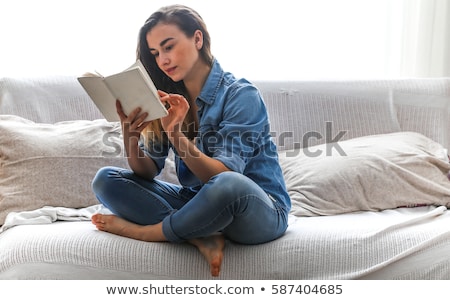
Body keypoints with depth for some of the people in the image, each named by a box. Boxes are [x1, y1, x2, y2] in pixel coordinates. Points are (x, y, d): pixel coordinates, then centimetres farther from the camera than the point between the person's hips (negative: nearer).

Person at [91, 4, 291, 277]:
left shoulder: (241, 95, -14)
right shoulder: (171, 99, 3)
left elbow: (224, 177, -24)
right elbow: (147, 172, -4)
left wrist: (175, 134, -36)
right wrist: (130, 136, -24)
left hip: (261, 212, -5)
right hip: (200, 204, 6)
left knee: (229, 185, -41)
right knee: (105, 179, -7)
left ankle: (140, 231, -14)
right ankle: (202, 239, -22)